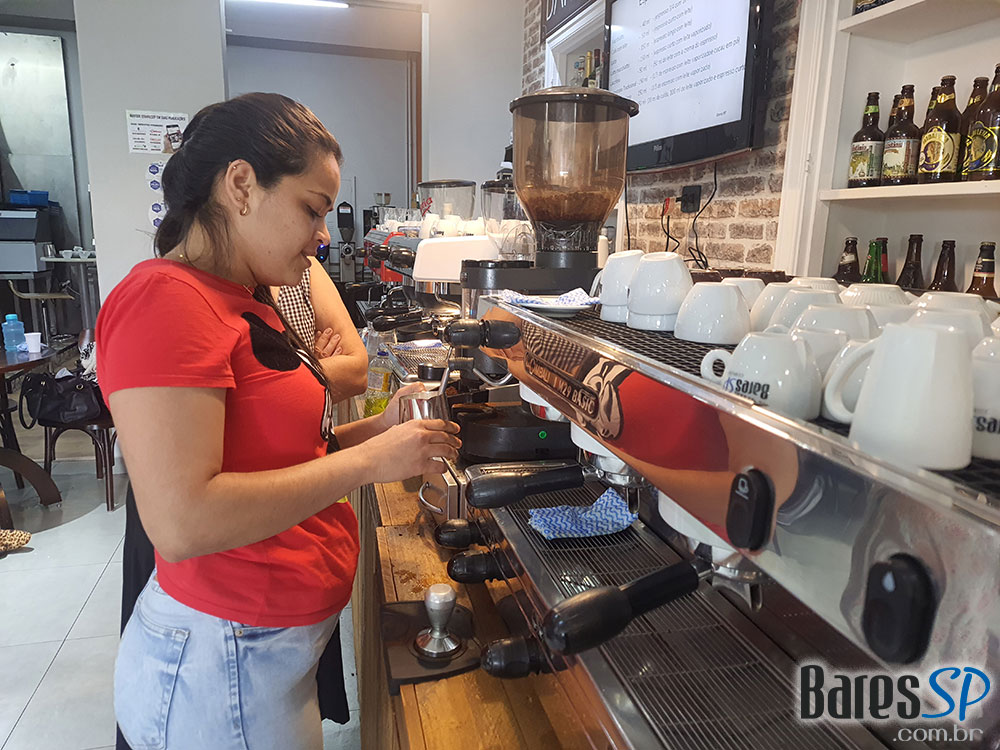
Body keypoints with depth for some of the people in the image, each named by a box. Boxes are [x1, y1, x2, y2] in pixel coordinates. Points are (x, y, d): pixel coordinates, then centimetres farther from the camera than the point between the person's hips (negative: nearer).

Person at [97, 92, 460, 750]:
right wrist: (368, 461, -23)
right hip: (223, 662, -9)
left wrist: (379, 428, -3)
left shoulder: (249, 300, 8)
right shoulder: (165, 299, -21)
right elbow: (182, 519, -29)